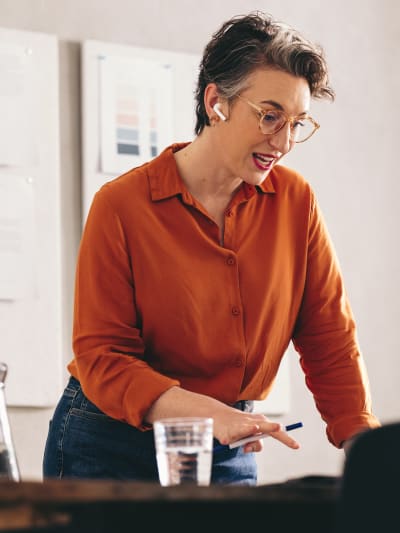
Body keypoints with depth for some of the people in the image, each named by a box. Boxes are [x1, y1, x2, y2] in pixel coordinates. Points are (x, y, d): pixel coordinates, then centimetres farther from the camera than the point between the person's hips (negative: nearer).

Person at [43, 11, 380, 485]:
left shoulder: (295, 202, 1)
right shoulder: (121, 205, -11)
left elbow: (330, 340, 2)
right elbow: (99, 358, -14)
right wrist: (208, 412, -29)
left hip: (229, 460, 3)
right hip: (111, 452, -3)